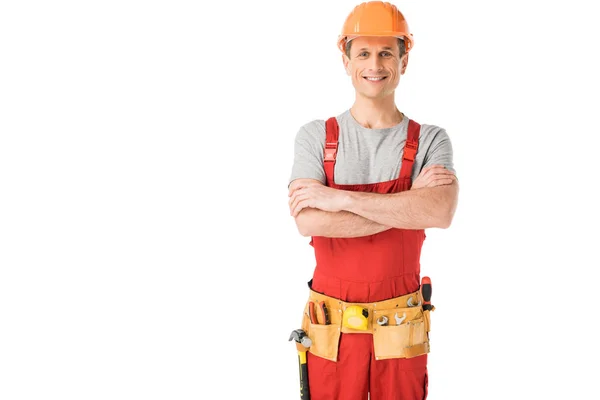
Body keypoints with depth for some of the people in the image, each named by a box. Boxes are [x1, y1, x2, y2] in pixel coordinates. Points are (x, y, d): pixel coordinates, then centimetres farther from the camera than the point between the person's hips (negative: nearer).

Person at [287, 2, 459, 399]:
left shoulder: (430, 141, -2)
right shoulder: (315, 137, -1)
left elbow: (440, 212, -22)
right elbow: (308, 221, -17)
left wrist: (340, 198, -22)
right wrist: (408, 204, -18)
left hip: (401, 329, 0)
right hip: (332, 327, 0)